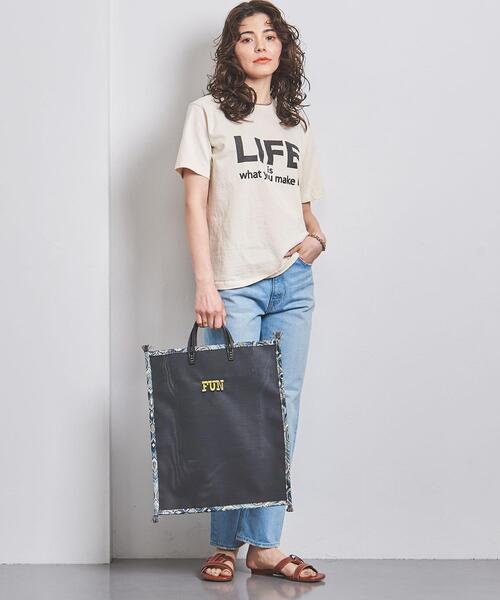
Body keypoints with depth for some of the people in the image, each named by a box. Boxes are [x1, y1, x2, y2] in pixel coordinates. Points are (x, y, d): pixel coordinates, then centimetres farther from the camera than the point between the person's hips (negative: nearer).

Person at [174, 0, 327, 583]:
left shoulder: (296, 123, 19)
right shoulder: (208, 113, 5)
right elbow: (194, 203, -2)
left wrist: (316, 237, 0)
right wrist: (204, 284, -11)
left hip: (293, 283, 4)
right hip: (234, 285, -4)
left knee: (282, 409, 2)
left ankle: (264, 545, 7)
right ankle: (225, 544, 8)